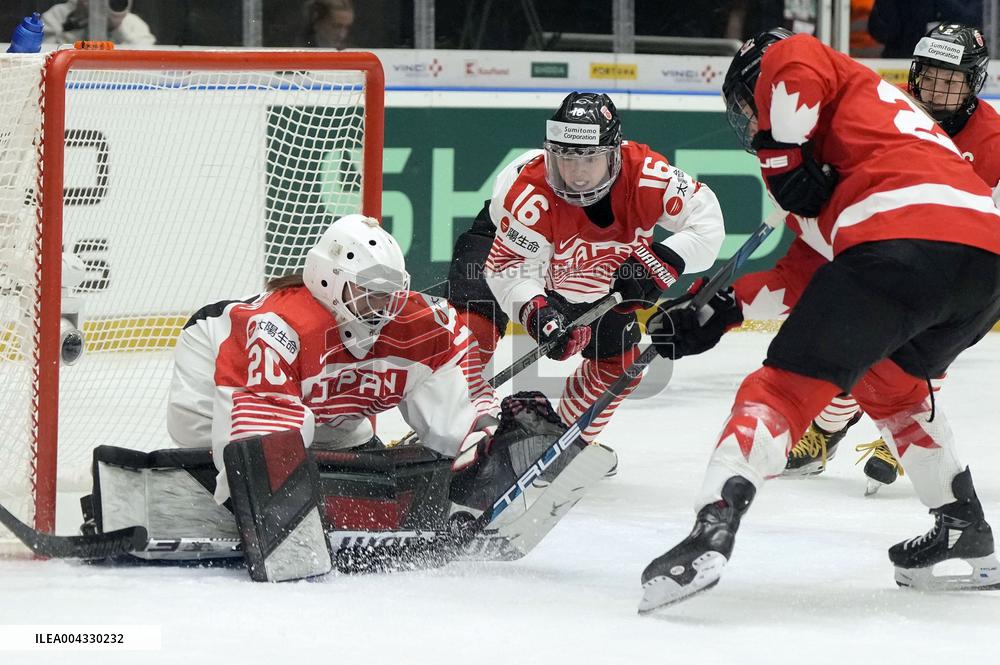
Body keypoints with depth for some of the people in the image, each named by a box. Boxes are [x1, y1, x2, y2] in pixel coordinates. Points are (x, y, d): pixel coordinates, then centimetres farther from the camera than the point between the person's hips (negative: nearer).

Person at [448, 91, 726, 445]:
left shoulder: (645, 174, -35)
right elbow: (509, 268, -40)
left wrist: (664, 259, -46)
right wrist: (536, 311, -58)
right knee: (474, 327, -26)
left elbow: (706, 219, -31)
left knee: (618, 358, 4)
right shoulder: (531, 192, -42)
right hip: (505, 238, -4)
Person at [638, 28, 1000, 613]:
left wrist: (783, 157, -1)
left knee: (789, 384, -6)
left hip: (906, 242, -8)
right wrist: (717, 314, 34)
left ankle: (713, 530, -23)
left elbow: (791, 66, -7)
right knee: (888, 382, 32)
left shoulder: (793, 61, 21)